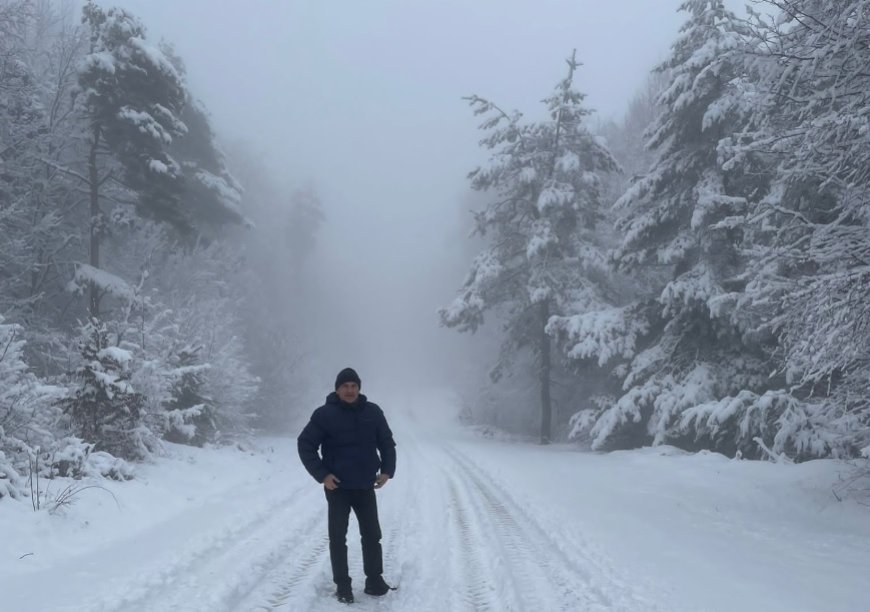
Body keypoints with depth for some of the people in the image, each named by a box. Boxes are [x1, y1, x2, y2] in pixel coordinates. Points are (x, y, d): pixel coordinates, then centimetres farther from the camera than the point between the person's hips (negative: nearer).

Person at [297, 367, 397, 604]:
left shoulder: (373, 412, 0)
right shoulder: (325, 414, -10)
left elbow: (387, 443, 10)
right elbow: (305, 445, -6)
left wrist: (387, 470, -2)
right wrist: (322, 475, -13)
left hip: (365, 487, 3)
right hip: (337, 488, -3)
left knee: (372, 535, 10)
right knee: (338, 538, 3)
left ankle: (374, 580, 23)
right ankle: (342, 585, 13)